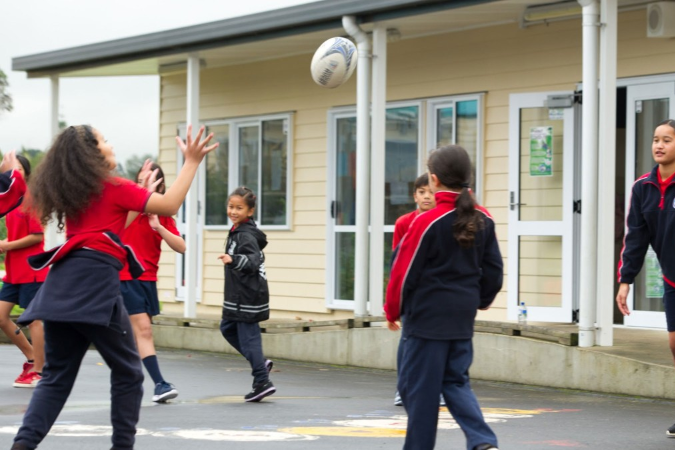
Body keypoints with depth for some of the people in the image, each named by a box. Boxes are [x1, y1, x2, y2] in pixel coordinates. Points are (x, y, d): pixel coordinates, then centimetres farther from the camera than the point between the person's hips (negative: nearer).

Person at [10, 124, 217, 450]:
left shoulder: (69, 190, 20)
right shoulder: (113, 187, -1)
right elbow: (170, 205, -3)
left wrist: (143, 191, 33)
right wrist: (192, 162, 2)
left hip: (62, 283, 7)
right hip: (95, 282, -7)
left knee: (57, 375, 9)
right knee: (127, 372, 7)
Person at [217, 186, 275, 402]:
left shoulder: (246, 236, -20)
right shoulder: (237, 231, 10)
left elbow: (253, 261, -35)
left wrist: (233, 260, -50)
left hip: (248, 297, -11)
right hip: (238, 295, 11)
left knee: (248, 336, -6)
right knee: (227, 328, 20)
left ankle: (262, 382, 0)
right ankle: (260, 363, 24)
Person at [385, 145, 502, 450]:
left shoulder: (427, 222, -14)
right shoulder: (483, 219, 3)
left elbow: (405, 272, -9)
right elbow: (494, 269, 11)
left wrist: (393, 312, 4)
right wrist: (481, 301, 27)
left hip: (426, 318, -6)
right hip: (462, 320, 6)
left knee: (419, 388, 4)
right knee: (456, 381, 15)